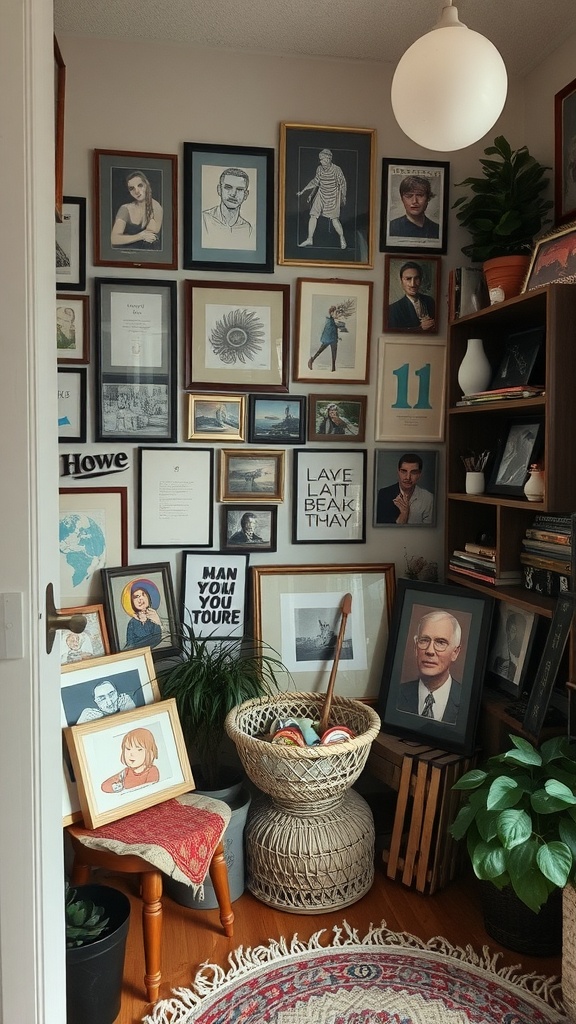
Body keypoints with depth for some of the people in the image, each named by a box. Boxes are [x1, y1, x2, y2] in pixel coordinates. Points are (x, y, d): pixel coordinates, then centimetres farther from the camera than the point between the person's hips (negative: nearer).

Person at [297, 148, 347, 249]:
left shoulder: (336, 170, -17)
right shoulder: (319, 169, -6)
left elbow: (342, 184, -6)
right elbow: (315, 182, 9)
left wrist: (343, 198, -2)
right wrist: (303, 191, 9)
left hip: (333, 197, -4)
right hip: (321, 195, 4)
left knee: (334, 219, -5)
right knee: (313, 215, -1)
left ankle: (342, 238, 17)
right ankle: (309, 239, 10)